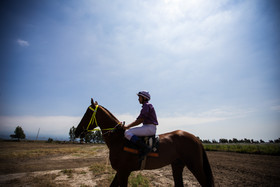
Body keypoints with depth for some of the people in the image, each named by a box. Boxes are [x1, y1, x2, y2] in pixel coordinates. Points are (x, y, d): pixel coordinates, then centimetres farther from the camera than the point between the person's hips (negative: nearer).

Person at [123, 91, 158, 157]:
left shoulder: (146, 105, -9)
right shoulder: (146, 106, 21)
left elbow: (140, 120, -16)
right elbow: (140, 119, 19)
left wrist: (128, 126, -11)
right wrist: (129, 126, 13)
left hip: (150, 128, -11)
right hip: (148, 128, 11)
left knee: (127, 133, -20)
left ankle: (145, 148, -22)